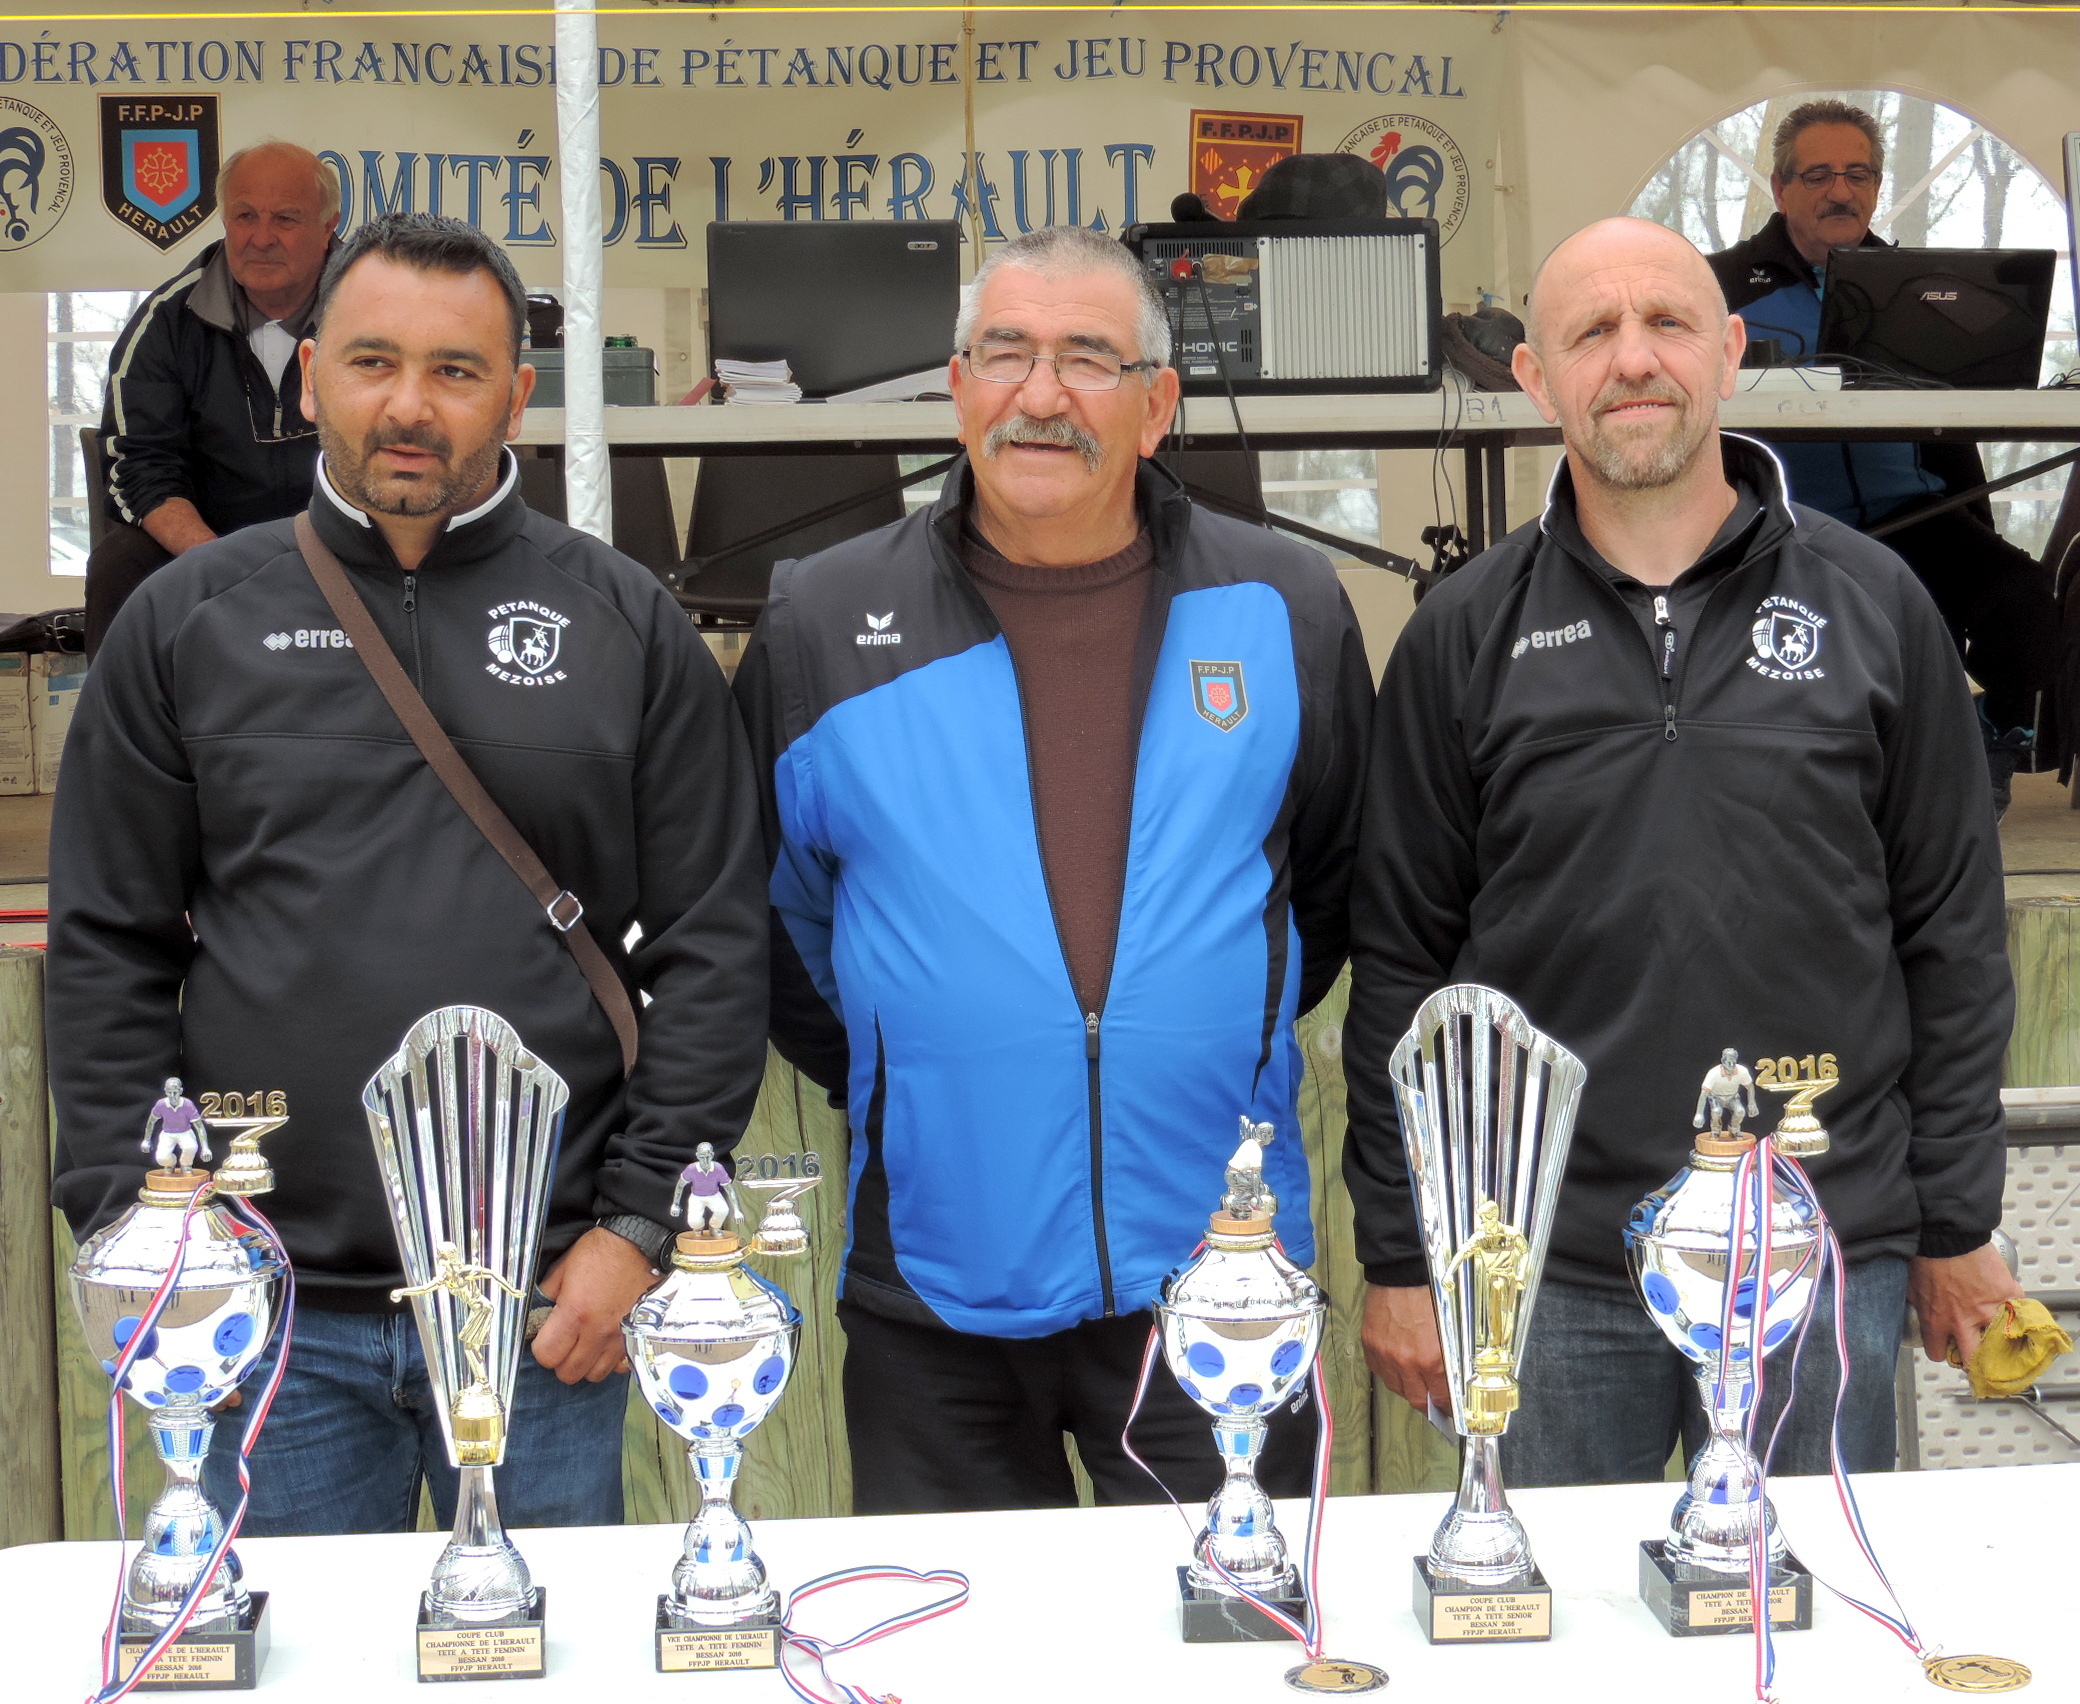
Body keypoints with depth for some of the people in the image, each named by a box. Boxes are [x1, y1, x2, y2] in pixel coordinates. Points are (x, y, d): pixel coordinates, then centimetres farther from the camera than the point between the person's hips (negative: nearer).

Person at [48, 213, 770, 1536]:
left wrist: (640, 1227, -5)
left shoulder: (626, 623, 4)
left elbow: (714, 944, 1)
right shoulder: (192, 620, 5)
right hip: (269, 1303, 1)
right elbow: (109, 952, 6)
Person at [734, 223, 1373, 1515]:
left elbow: (1341, 877, 16)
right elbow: (772, 914, 12)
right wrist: (883, 1081, 8)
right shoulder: (823, 625, 1)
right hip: (935, 1291, 0)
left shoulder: (1284, 612, 3)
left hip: (1218, 1273, 0)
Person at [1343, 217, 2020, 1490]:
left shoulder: (1872, 605, 3)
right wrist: (1401, 1254, 1)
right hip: (1547, 1268, 0)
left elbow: (1952, 934, 5)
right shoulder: (1465, 639, 2)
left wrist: (1958, 1222, 4)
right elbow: (1403, 960, 3)